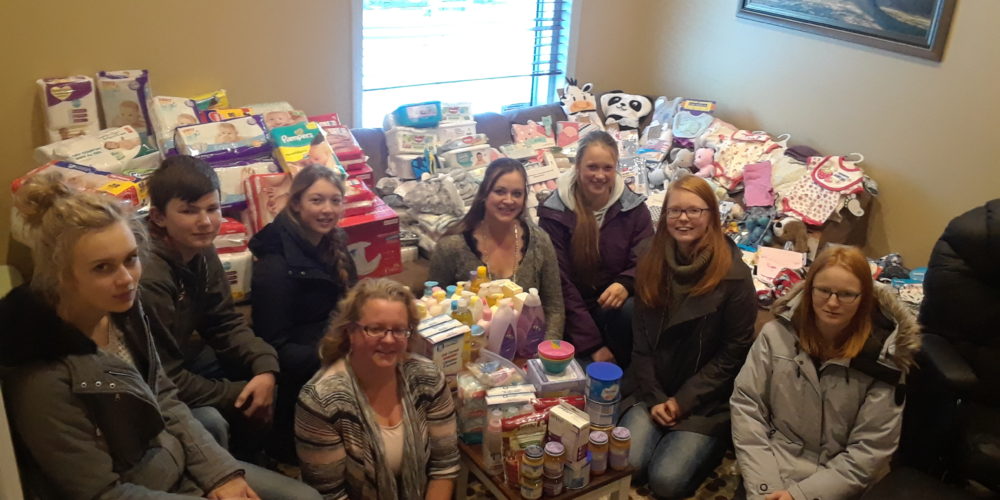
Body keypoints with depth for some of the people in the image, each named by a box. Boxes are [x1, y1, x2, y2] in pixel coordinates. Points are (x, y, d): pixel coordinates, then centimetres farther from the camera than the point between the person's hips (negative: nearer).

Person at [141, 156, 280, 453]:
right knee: (210, 422, -29)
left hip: (184, 358, 9)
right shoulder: (149, 280, -32)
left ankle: (256, 458, 25)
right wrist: (238, 396, -20)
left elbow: (224, 323, 0)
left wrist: (265, 367, -16)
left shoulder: (201, 252, -6)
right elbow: (163, 380, -27)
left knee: (266, 374, 5)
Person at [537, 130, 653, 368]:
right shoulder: (554, 213, -7)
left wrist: (625, 284, -26)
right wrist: (592, 345, -16)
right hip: (572, 312, -3)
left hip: (615, 305, 3)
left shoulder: (633, 207, 1)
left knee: (631, 311, -32)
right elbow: (560, 281, -10)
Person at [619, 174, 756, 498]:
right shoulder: (650, 259, -1)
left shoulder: (734, 276, -14)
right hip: (654, 391, 3)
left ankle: (707, 445, 14)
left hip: (708, 401, -3)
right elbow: (641, 339, 3)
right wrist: (653, 398, -6)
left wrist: (683, 401, -12)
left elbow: (734, 354, -9)